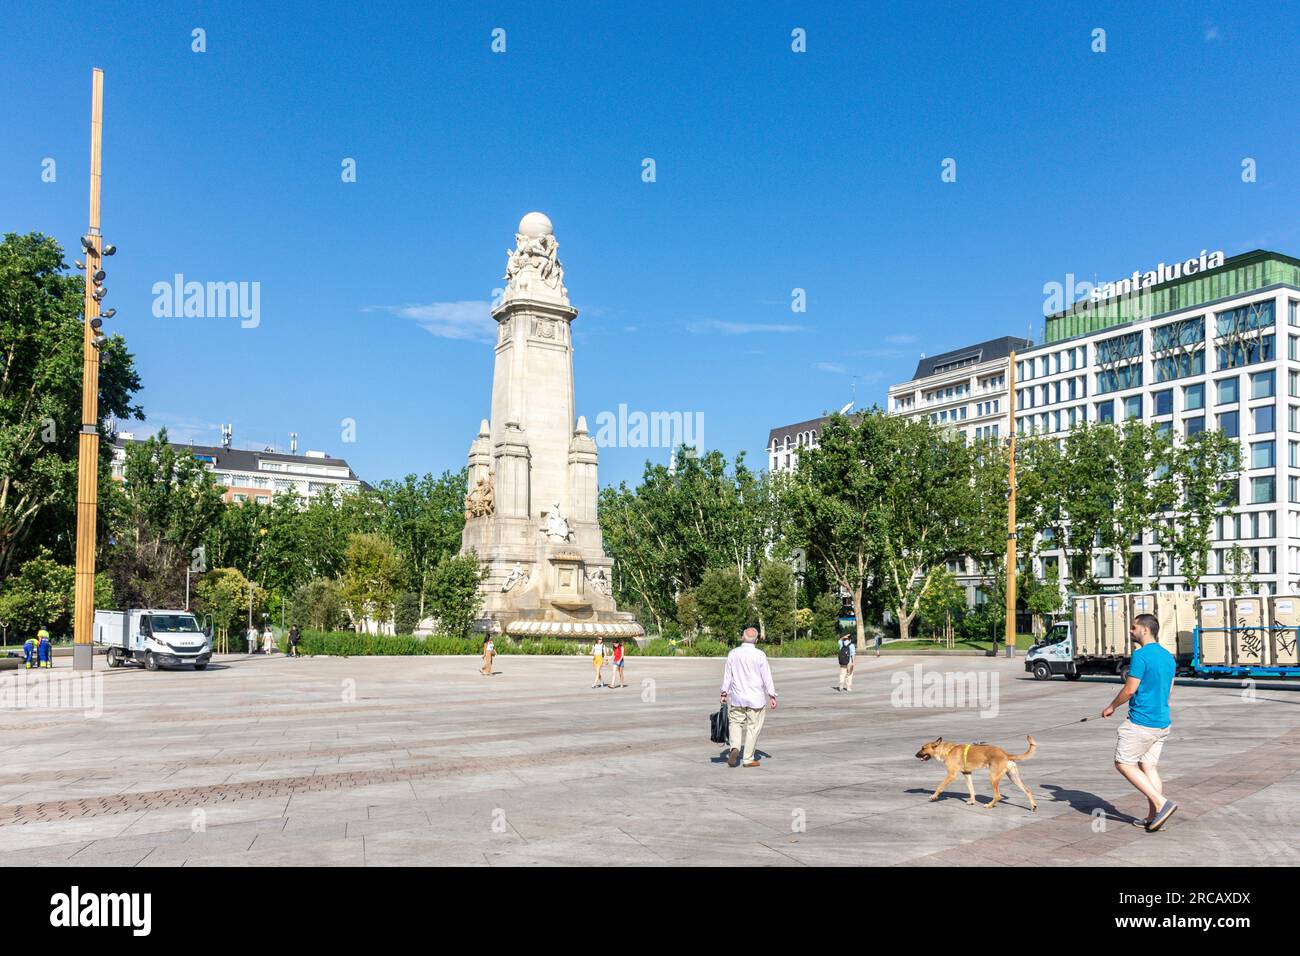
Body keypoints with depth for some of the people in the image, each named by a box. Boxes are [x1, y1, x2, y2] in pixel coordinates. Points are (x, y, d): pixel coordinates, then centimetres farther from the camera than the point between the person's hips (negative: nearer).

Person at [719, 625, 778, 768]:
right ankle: (748, 759, 9)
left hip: (737, 698, 2)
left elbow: (727, 675, 3)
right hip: (756, 698, -2)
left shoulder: (733, 654, -2)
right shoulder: (760, 655, -9)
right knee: (753, 727, 6)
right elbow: (767, 677, -5)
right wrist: (772, 696, 2)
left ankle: (735, 747, -9)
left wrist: (724, 693, 13)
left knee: (735, 723, 14)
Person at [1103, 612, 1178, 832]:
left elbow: (1130, 689, -16)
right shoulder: (1168, 656, 11)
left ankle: (1162, 803, -5)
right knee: (1149, 767, 13)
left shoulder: (1141, 655, -16)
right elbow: (1168, 690, 17)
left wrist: (1112, 707, -1)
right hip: (1162, 722, 9)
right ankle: (1153, 818, 13)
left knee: (1123, 764, 2)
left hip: (1141, 723, -9)